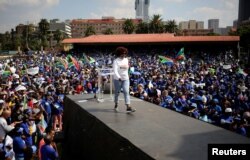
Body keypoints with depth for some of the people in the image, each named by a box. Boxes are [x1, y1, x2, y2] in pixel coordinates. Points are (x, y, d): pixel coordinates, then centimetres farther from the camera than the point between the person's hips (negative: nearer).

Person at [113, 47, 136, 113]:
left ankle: (128, 107, -15)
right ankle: (116, 105, 31)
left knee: (126, 92, -9)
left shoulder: (126, 60, 7)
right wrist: (119, 77, -36)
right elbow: (115, 71, -22)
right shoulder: (116, 61, -10)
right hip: (117, 79, -3)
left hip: (126, 79, 3)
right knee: (117, 92, 10)